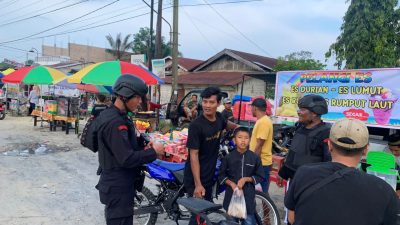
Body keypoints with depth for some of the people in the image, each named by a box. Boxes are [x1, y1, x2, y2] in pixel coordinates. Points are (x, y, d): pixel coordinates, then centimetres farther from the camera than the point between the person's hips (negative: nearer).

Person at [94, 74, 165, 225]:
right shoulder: (115, 122, -24)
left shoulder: (111, 115, 10)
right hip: (118, 189, -10)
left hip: (116, 185, 10)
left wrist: (144, 148, -1)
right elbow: (127, 159, -28)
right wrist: (153, 152, -16)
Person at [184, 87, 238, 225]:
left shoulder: (219, 117, -2)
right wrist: (197, 184, -24)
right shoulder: (196, 125, -21)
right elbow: (193, 155, -22)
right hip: (196, 177, -7)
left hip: (209, 175, 7)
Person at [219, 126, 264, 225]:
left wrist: (246, 179, -14)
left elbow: (260, 177, 0)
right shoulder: (228, 157, -4)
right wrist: (231, 184, -14)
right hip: (232, 194, 1)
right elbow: (222, 175, 3)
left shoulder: (255, 158, -5)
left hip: (248, 195, -1)